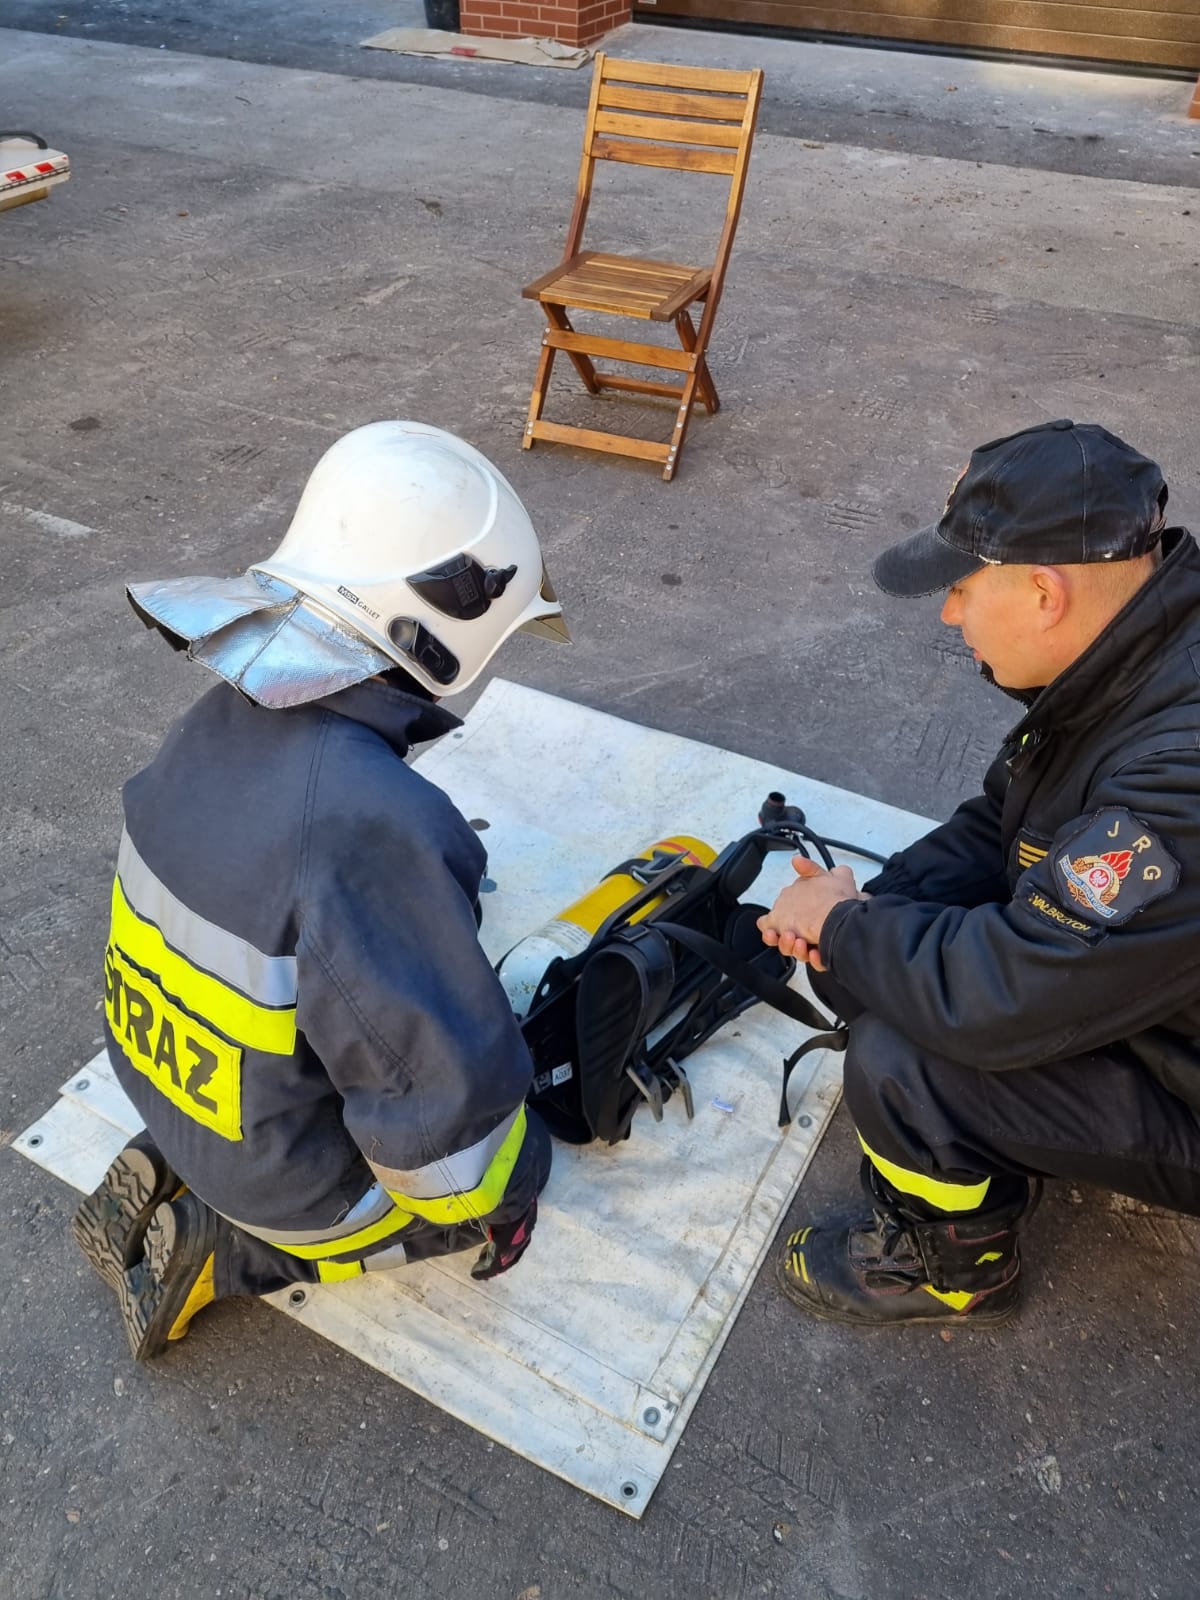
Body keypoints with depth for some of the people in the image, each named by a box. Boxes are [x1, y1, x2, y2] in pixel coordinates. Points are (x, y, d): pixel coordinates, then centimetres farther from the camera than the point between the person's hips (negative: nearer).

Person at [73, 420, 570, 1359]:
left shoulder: (221, 721, -12)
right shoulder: (372, 821, -38)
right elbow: (443, 1084, -30)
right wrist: (490, 1203, -9)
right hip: (290, 1170, -7)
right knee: (510, 1171, 16)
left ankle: (169, 1175, 16)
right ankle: (216, 1252, 8)